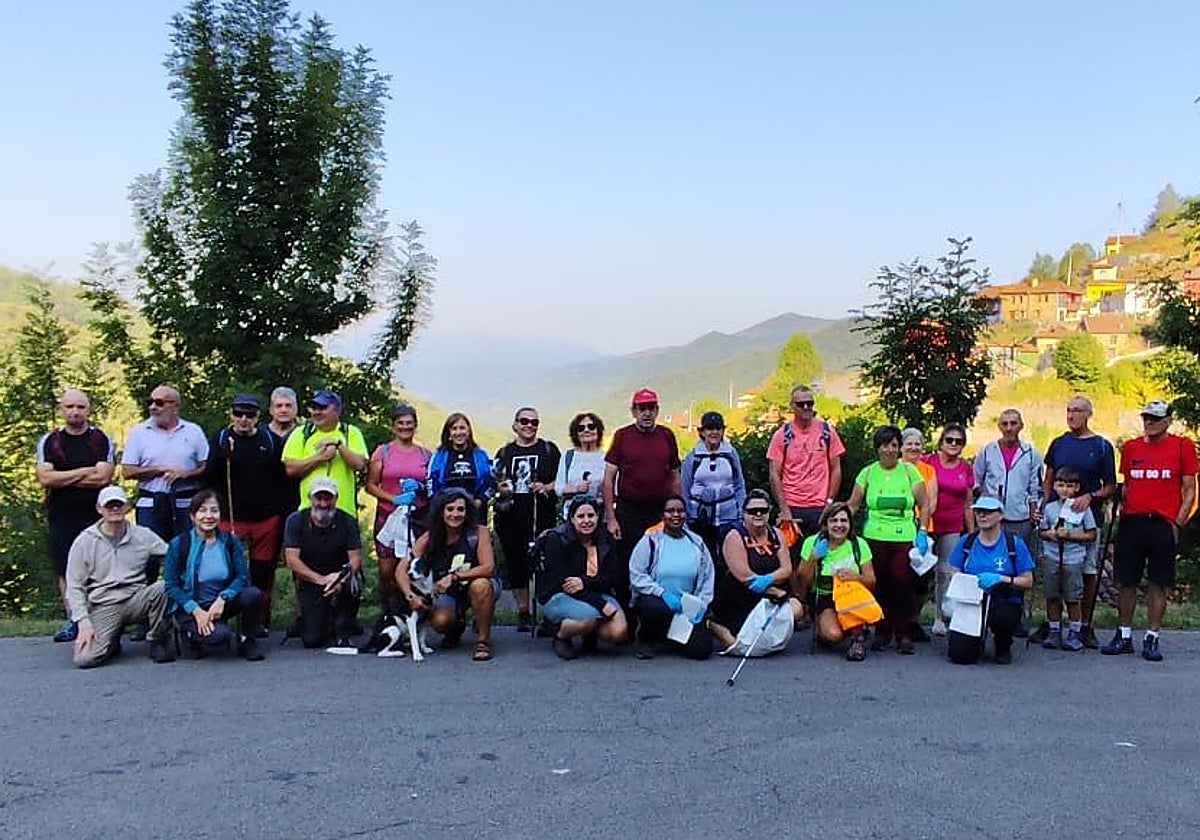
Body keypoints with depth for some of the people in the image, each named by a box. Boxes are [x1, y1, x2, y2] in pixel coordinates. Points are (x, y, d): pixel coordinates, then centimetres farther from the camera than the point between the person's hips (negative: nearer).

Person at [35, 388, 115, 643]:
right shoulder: (49, 441, 7)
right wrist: (85, 472, -9)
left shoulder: (101, 440, 2)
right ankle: (71, 619, 11)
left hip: (94, 515, -2)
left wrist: (63, 479, -7)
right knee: (65, 569, 4)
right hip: (61, 517, 2)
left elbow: (103, 477, -10)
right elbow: (45, 478, -6)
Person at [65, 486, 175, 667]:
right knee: (84, 659, -23)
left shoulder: (143, 535, 5)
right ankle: (112, 643, 14)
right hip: (104, 606, -1)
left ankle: (157, 642, -7)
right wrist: (83, 622, -10)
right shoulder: (84, 542, 3)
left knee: (161, 588, -32)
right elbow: (74, 586, 2)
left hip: (135, 600, 1)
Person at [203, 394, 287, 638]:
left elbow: (283, 476, 9)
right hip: (231, 517, -2)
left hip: (267, 518, 2)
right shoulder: (220, 439, 3)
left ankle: (258, 621, 19)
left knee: (264, 571, 8)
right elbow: (208, 476, -6)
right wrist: (221, 456, -23)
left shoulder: (271, 440, 6)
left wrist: (282, 508, 2)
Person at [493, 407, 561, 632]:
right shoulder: (505, 453, 15)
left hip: (541, 518, -3)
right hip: (511, 518, 3)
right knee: (515, 565, 6)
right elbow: (495, 485, 17)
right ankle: (523, 612, 17)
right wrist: (500, 490, -5)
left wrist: (547, 487, -11)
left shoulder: (549, 450, 8)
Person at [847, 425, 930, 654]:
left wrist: (923, 532, 1)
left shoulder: (909, 471, 6)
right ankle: (882, 633, 14)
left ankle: (904, 635, 4)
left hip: (905, 538, -1)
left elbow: (924, 505, 8)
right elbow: (853, 505, 9)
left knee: (903, 585, -7)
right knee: (879, 586, 1)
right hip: (875, 537, 1)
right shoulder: (868, 473, 7)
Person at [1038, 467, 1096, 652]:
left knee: (1072, 599, 1)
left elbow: (1091, 535, -1)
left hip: (1073, 560, -3)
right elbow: (1042, 532, 13)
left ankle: (1074, 632, 13)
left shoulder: (1083, 508, 0)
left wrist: (1069, 535, -12)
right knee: (1052, 597, 6)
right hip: (1051, 559, 3)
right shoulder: (1050, 508, 8)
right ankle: (1054, 631, 16)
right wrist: (1050, 534, -8)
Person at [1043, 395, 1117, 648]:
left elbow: (1111, 487, 3)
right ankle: (1050, 623, 14)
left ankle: (1085, 626, 13)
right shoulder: (1058, 443, 10)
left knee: (1089, 573, 3)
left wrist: (1089, 497, -15)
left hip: (1088, 516, -2)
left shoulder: (1102, 446, 2)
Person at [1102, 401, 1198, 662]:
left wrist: (1178, 523, -7)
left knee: (1158, 584, 3)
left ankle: (1151, 640, 11)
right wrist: (1121, 510, 4)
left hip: (1163, 524, -3)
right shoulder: (1131, 447, 10)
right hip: (1132, 523, 3)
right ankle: (1124, 637, 16)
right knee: (1127, 582, 6)